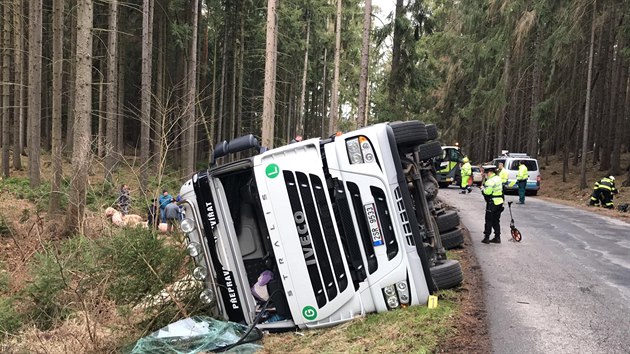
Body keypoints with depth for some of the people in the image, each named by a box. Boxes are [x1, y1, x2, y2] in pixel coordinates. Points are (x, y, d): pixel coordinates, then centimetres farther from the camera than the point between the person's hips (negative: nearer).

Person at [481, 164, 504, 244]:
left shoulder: (490, 181, -20)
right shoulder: (498, 178, 10)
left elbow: (487, 193, -25)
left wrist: (482, 189, -5)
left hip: (492, 204, -8)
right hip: (499, 202, 9)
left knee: (489, 221, 0)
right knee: (496, 221, 14)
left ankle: (486, 238, 4)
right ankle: (497, 237, 16)